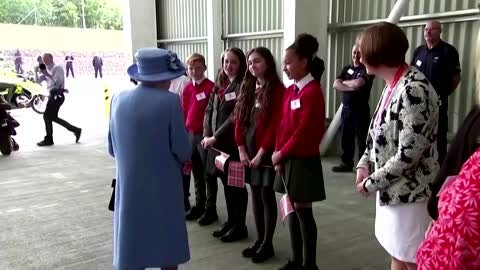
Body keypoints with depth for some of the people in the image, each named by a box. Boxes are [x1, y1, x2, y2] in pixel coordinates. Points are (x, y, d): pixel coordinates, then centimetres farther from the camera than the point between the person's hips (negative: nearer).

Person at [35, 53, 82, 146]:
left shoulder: (57, 68, -6)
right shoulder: (47, 70, 20)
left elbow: (58, 81, -19)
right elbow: (38, 81, 15)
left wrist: (47, 74, -21)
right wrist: (36, 72, -1)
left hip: (57, 95, -9)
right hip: (53, 95, 9)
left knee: (47, 116, -7)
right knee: (53, 117, 11)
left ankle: (49, 139, 2)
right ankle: (75, 130, 16)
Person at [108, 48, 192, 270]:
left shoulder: (118, 99, -1)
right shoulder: (170, 101, -17)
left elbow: (113, 149, 7)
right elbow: (182, 151, -14)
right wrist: (183, 160, 9)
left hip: (129, 188, 4)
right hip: (163, 188, -4)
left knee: (130, 251, 15)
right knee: (168, 247, 15)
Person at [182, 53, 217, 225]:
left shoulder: (211, 87, -11)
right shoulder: (187, 89, 9)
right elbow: (184, 113, 14)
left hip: (205, 135, -6)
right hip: (190, 135, 6)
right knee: (196, 174, 16)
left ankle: (210, 210, 15)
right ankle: (199, 205, 29)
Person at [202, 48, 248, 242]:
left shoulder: (242, 86, -10)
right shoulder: (219, 85, 13)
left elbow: (236, 116, -17)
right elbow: (209, 111, 11)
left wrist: (216, 137, -15)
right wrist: (207, 135, -2)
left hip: (234, 142, -7)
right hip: (217, 142, 7)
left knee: (236, 184, 3)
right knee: (226, 182, 15)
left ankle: (240, 225, 17)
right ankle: (231, 221, 29)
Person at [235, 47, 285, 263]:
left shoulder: (277, 89, -9)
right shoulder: (247, 89, 11)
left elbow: (275, 125, -15)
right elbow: (239, 120, 9)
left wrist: (261, 152, -15)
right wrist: (241, 150, 0)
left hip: (267, 151, -6)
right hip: (249, 151, 6)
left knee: (267, 194, 1)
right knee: (255, 194, 12)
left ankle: (268, 243, 14)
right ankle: (259, 239, 24)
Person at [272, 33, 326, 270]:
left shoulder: (313, 92, -15)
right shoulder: (290, 91, 10)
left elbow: (304, 132, -18)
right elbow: (283, 125, 11)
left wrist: (281, 153, -10)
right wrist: (279, 155, 2)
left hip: (304, 160, -8)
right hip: (287, 158, 8)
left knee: (303, 211, 1)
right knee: (291, 209, 13)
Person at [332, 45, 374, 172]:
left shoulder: (367, 69, -5)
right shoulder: (346, 69, 13)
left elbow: (358, 83, -22)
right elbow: (336, 85, 0)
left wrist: (344, 82, -3)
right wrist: (352, 87, -14)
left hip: (360, 110, -6)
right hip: (346, 108, 6)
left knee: (362, 139, -2)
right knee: (346, 138, 12)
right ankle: (346, 163, 23)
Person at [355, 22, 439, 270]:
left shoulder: (414, 90, -23)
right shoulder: (393, 85, 7)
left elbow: (409, 154, -25)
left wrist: (372, 182, -15)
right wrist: (364, 164, 0)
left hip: (409, 192, -9)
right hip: (391, 188, 9)